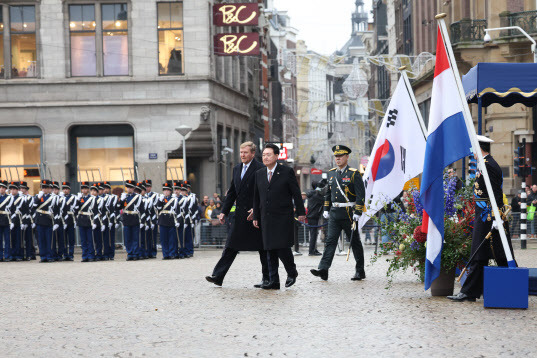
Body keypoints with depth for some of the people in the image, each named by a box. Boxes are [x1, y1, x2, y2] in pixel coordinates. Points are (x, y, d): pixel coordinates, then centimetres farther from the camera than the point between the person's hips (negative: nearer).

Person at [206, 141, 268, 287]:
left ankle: (267, 279, 11)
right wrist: (224, 211, 13)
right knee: (230, 246, 3)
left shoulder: (260, 169, -9)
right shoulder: (237, 169, 14)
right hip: (239, 214, 7)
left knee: (262, 248, 2)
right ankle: (218, 276, -1)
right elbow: (232, 192, 18)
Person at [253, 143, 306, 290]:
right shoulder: (259, 174, 12)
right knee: (270, 250, 4)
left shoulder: (287, 172, -2)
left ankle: (292, 272, 14)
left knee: (283, 247, -11)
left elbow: (296, 193, 0)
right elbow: (256, 197, 16)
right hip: (266, 218, 5)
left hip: (283, 217, -5)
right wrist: (256, 216, 13)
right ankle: (273, 281, 8)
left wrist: (301, 212, -2)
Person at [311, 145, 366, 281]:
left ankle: (360, 271, 15)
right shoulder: (331, 173, 12)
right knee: (330, 240, -5)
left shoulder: (354, 174, -7)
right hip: (334, 214, 5)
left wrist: (357, 213, -17)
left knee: (355, 242, 5)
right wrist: (326, 209, 15)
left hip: (349, 213, -5)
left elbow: (361, 195, -11)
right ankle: (323, 270, -14)